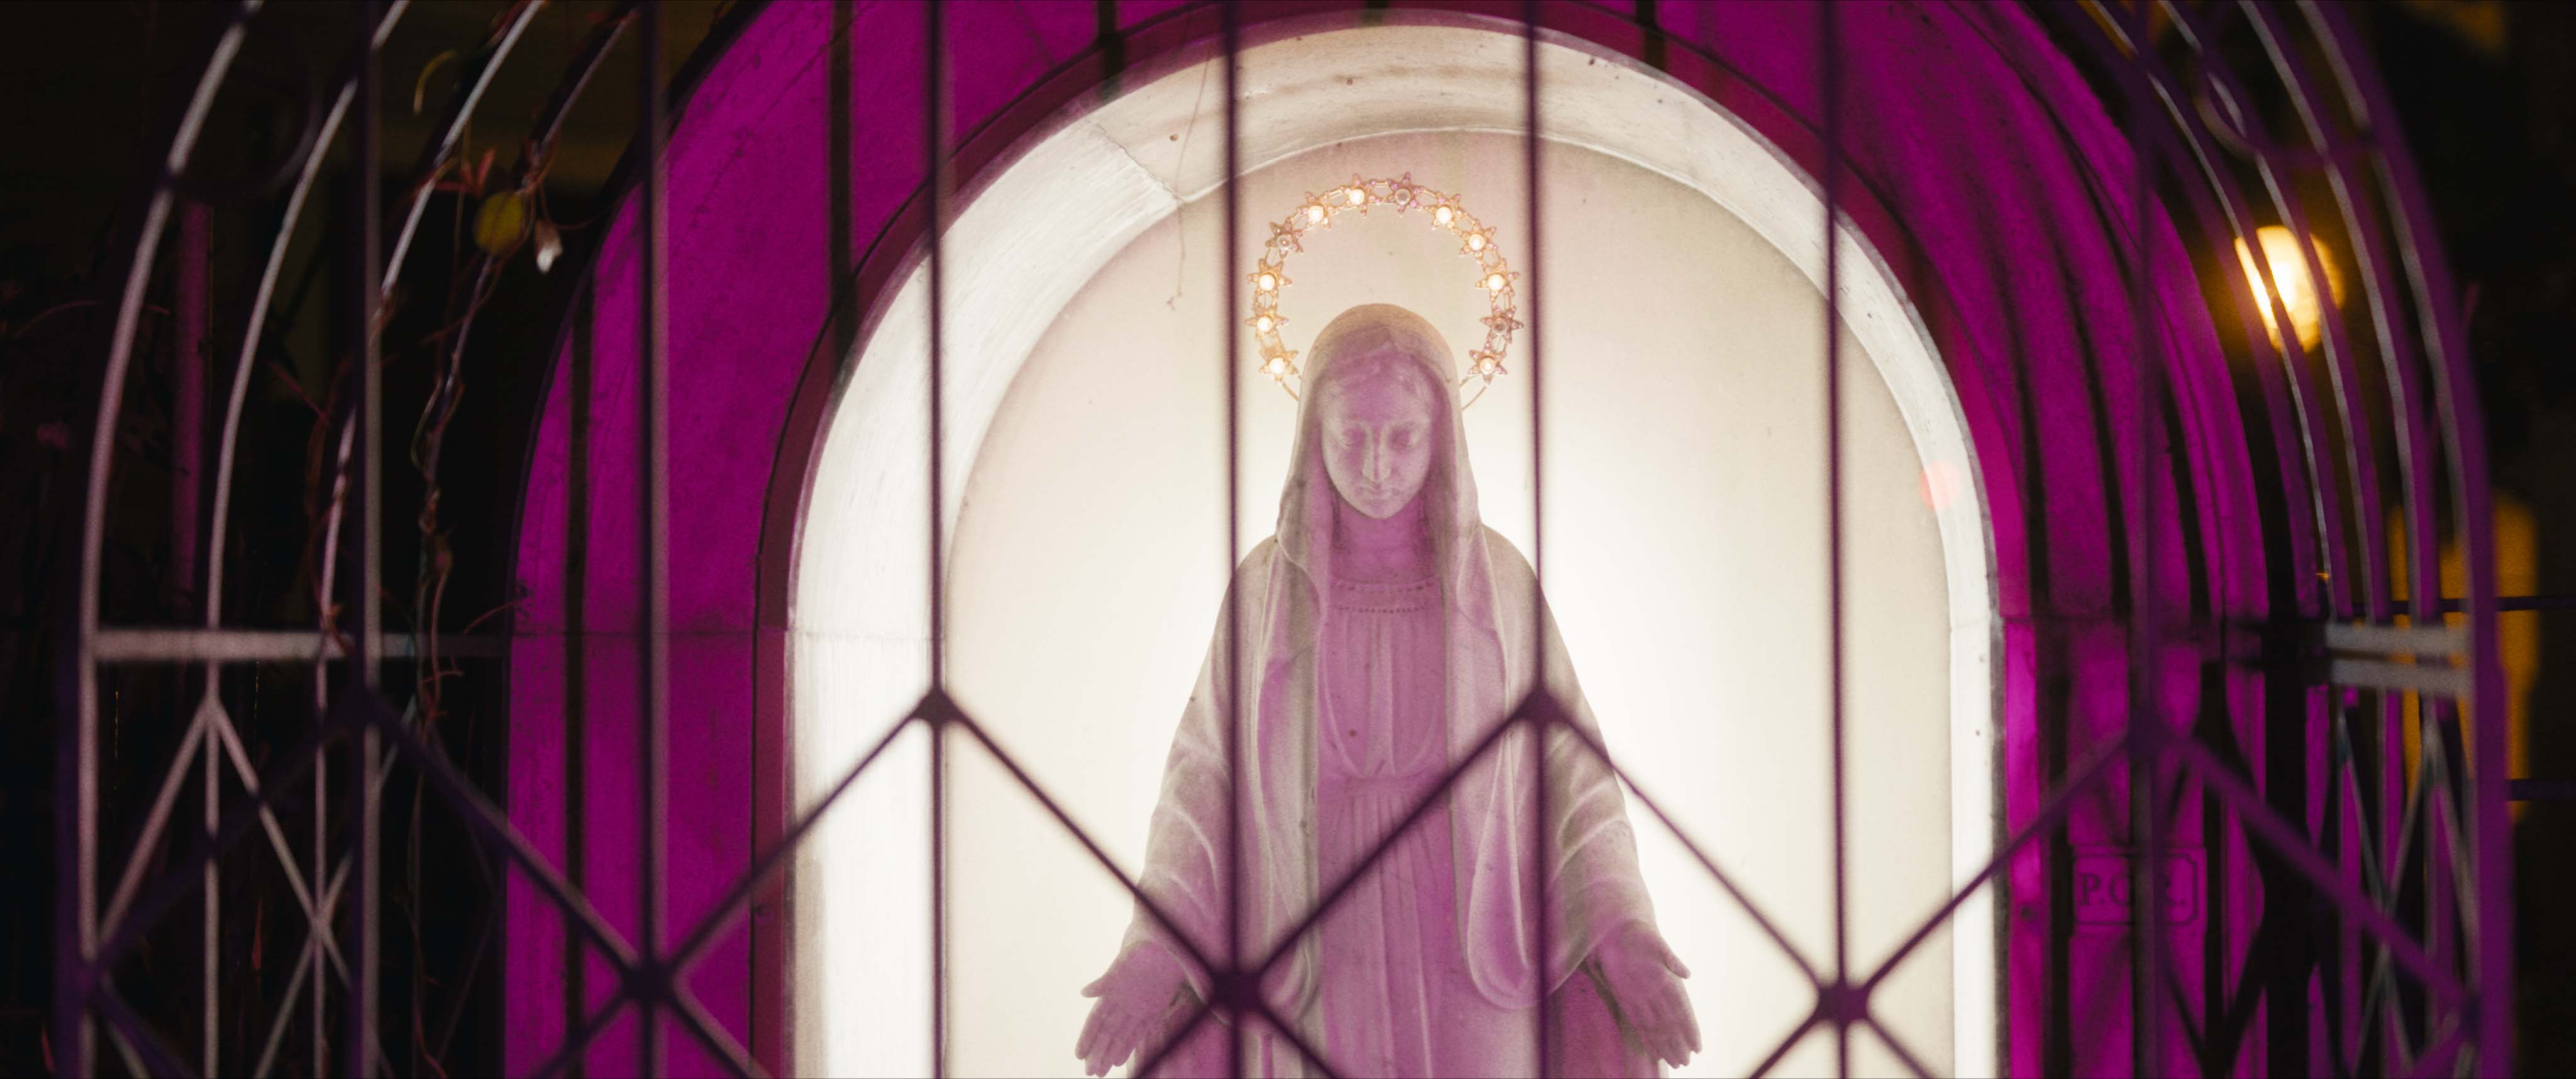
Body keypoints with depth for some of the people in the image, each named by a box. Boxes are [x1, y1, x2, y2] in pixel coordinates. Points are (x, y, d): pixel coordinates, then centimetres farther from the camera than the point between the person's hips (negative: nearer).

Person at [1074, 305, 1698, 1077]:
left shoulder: (1499, 579, 2)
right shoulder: (1266, 586, 3)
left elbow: (1568, 762, 1)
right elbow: (1205, 775, 2)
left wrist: (1620, 926, -13)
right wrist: (1156, 941, -12)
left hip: (1472, 959, 0)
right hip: (1321, 967, 0)